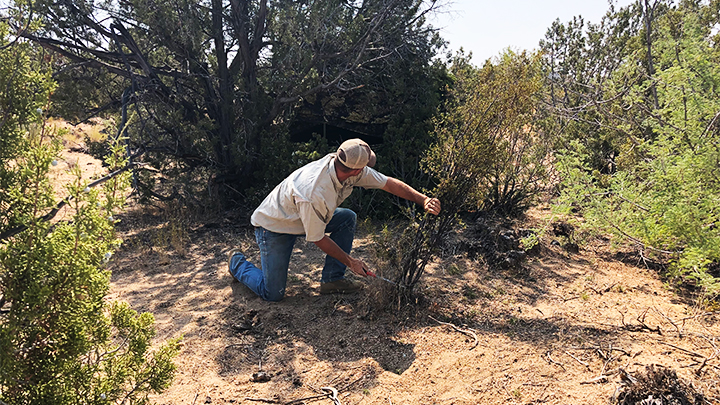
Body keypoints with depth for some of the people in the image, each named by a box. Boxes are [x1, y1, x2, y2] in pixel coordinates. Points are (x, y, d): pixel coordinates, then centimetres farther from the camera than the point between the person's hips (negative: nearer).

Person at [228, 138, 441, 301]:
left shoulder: (352, 169, -19)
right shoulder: (314, 194, -40)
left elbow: (390, 183, -8)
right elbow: (318, 238, -24)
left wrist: (423, 199, -16)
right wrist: (350, 261, -13)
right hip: (273, 226, -8)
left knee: (348, 218, -8)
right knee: (273, 294, -8)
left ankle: (332, 279, 3)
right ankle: (237, 261, 20)